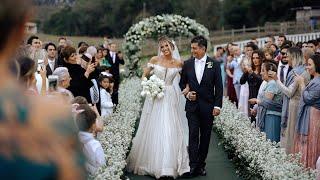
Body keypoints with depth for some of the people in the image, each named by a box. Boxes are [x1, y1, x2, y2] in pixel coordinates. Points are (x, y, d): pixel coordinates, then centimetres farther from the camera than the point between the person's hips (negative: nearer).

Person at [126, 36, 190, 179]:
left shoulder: (178, 63, 3)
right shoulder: (155, 60, 1)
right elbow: (144, 75, 8)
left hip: (170, 99, 0)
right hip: (155, 97, 0)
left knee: (170, 131, -3)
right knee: (153, 130, 3)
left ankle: (169, 165, 6)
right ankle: (152, 163, 16)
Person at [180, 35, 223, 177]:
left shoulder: (214, 64, -1)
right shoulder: (187, 64, 5)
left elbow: (219, 87, -1)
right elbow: (182, 83, 14)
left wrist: (217, 106, -6)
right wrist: (187, 94, -5)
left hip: (208, 106, -1)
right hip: (192, 105, 1)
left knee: (205, 136, 6)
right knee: (193, 135, -6)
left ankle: (201, 164, 15)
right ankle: (193, 165, -8)